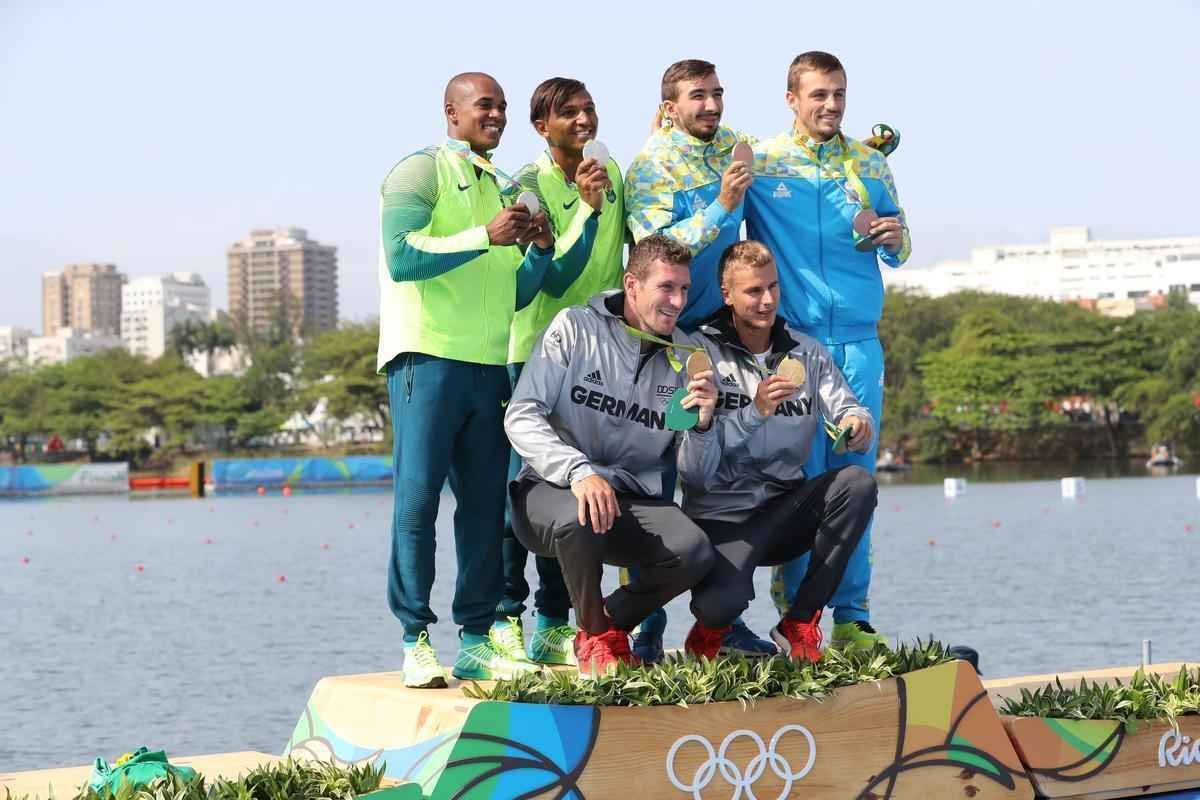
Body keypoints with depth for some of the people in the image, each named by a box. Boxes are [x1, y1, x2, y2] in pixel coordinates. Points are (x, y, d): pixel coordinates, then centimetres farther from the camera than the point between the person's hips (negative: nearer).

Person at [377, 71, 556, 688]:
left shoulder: (501, 189, 21)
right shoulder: (420, 170, 0)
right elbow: (401, 256, -15)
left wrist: (540, 250, 3)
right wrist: (486, 237, -16)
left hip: (489, 364, 7)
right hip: (428, 358, -7)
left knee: (485, 504, 3)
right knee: (418, 499, -8)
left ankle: (476, 642, 7)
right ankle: (416, 642, -4)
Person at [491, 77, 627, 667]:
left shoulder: (612, 172, 8)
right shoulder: (529, 185, -10)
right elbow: (555, 278, -20)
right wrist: (587, 208, -27)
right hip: (538, 353, -6)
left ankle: (553, 627, 17)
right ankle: (503, 619, 3)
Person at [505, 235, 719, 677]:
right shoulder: (575, 328, -4)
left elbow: (695, 472, 7)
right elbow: (520, 416, -13)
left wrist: (701, 426, -16)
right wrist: (580, 471, -30)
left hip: (632, 498, 3)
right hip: (553, 489, -3)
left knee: (694, 552, -26)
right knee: (579, 519, -38)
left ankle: (613, 623, 6)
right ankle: (595, 636, -7)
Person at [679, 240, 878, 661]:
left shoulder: (808, 353, 9)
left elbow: (846, 412, -2)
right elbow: (693, 469, -16)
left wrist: (857, 425, -27)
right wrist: (754, 412, -29)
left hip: (784, 512, 5)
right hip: (721, 514, -4)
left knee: (857, 482, -24)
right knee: (722, 604, -33)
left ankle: (799, 624, -13)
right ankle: (711, 626, 10)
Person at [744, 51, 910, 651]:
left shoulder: (870, 164, 12)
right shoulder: (758, 162, 2)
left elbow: (896, 252, 18)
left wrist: (894, 238, -5)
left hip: (859, 341, 3)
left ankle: (852, 618, 11)